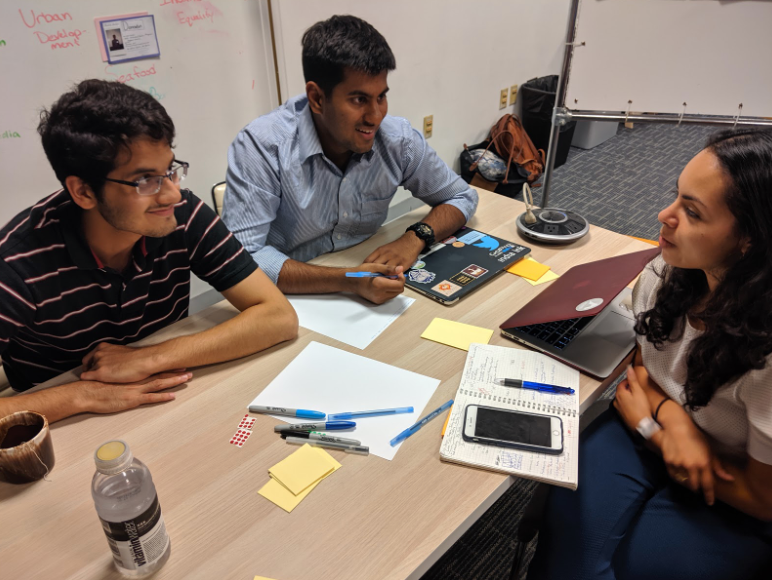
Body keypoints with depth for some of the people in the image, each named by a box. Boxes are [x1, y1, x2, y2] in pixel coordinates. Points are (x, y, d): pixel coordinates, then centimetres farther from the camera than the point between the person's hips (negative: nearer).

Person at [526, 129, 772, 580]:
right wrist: (673, 419, -20)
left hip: (736, 506, -3)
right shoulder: (668, 274, -16)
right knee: (569, 530, -19)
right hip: (658, 427, 3)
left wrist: (648, 425, -14)